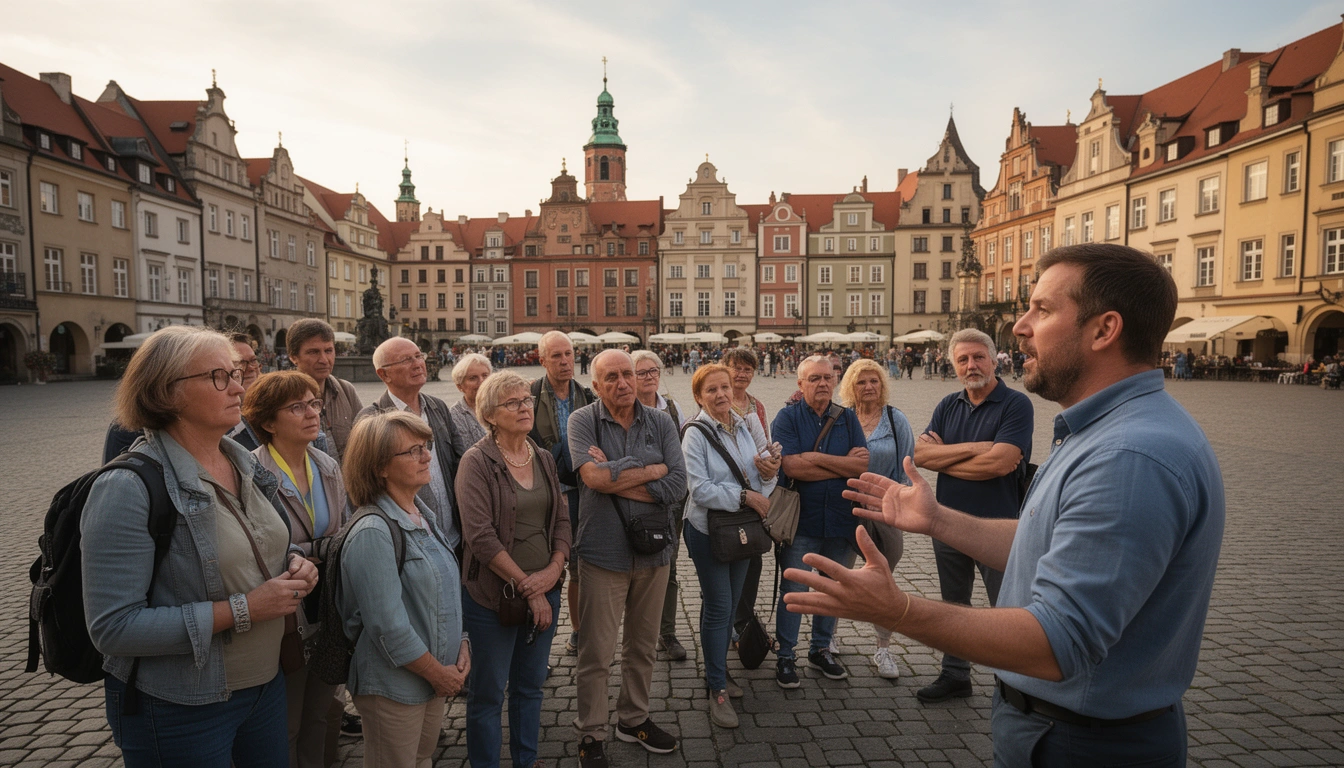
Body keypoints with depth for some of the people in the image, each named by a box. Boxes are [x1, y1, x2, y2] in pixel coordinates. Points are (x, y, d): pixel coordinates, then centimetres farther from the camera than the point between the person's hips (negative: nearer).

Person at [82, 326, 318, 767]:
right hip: (179, 710, -6)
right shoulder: (128, 489, -20)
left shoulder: (244, 464, 2)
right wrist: (242, 610, -25)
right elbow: (113, 627, -23)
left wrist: (295, 565, -5)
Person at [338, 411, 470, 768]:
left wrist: (461, 645, 0)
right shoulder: (373, 532, -23)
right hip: (394, 687, -8)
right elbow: (388, 627, -25)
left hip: (437, 676, 8)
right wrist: (439, 672, -15)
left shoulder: (425, 517, 4)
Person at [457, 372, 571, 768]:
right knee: (488, 692, 10)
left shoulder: (544, 458, 6)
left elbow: (562, 519, 8)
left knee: (531, 686, 18)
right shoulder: (477, 461, -13)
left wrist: (554, 569, -8)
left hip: (545, 590, 5)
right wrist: (525, 585, -16)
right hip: (494, 594, -5)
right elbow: (480, 535, -18)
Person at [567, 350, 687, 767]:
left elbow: (677, 485, -11)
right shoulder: (583, 421, -7)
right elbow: (594, 476, -23)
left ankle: (634, 719, 39)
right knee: (596, 653, 8)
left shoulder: (660, 422, 0)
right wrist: (652, 470, -11)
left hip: (653, 549, 3)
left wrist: (616, 477, -15)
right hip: (604, 552, -3)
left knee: (642, 646, 18)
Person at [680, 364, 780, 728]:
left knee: (730, 606, 16)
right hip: (708, 530, -6)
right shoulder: (696, 435, -14)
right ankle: (717, 688, 14)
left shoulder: (744, 428, 5)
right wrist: (745, 496, -22)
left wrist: (769, 473, -13)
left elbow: (757, 481, 9)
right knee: (718, 609, 0)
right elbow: (701, 489, -21)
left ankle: (718, 670, 34)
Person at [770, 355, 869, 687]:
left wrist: (816, 457, -15)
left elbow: (863, 465, -7)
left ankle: (821, 649, 33)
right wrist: (843, 465, -12)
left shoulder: (847, 419, 6)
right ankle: (785, 656, 19)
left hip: (841, 520, 4)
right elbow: (792, 467, -18)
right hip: (801, 519, -3)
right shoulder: (787, 418, -4)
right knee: (793, 590, 3)